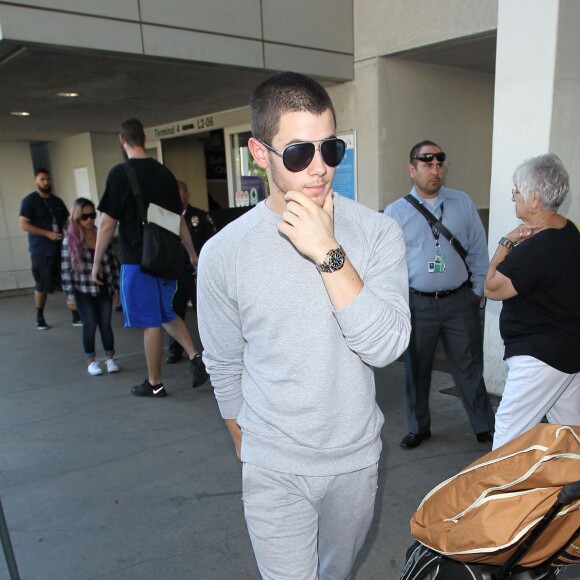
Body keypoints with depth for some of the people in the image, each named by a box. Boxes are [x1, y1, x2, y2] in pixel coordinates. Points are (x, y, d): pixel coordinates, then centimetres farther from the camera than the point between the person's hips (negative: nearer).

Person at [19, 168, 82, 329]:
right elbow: (24, 225, -12)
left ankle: (76, 315, 5)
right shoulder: (29, 201, -4)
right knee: (42, 286, 4)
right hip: (41, 251, -4)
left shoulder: (57, 201, 14)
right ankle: (40, 318, 20)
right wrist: (48, 233, -20)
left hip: (61, 248, 5)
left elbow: (67, 220, 21)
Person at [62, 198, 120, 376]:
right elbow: (66, 270, -6)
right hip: (83, 291, -2)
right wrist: (70, 295, -8)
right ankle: (91, 361, 17)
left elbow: (112, 263, 7)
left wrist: (115, 289, 6)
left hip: (104, 289, 2)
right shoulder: (70, 240, -6)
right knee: (90, 325, 3)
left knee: (106, 324, 6)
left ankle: (110, 358, 19)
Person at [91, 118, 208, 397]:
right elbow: (179, 220, 11)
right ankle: (195, 356, 7)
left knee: (150, 322, 2)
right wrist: (192, 254, 19)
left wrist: (96, 262, -2)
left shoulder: (120, 173, -10)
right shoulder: (164, 172, 6)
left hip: (137, 260, -5)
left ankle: (154, 384, 14)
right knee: (167, 313, 21)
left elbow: (107, 223, -11)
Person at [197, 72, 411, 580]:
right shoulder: (224, 252, -14)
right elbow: (224, 364, 0)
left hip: (357, 456, 2)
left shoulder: (377, 232, -13)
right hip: (274, 467, -2)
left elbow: (386, 347, -22)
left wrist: (329, 254, -30)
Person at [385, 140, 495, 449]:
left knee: (469, 367, 10)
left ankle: (485, 428, 29)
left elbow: (478, 250, 5)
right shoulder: (395, 212, -2)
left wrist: (476, 291, 2)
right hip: (417, 304, 0)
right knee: (416, 369, 14)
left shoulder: (463, 203, 3)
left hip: (460, 302, 1)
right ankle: (418, 428, 34)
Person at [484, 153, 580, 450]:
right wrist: (513, 245, -3)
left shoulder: (536, 248, -26)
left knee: (508, 438, 0)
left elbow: (492, 288, -14)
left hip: (540, 359, -10)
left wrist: (506, 242, -8)